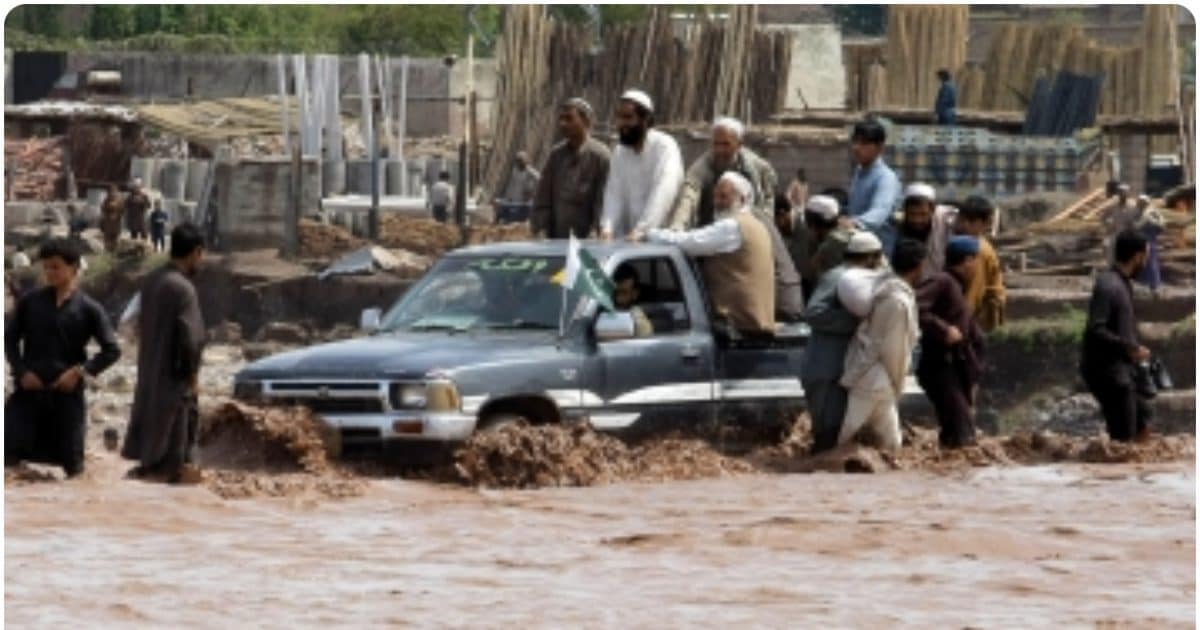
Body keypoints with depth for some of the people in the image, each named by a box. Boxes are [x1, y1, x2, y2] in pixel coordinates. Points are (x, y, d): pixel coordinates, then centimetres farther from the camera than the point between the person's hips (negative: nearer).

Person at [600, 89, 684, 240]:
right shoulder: (619, 152, 10)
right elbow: (614, 194, 1)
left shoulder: (665, 147, -12)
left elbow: (662, 194, -23)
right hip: (626, 239, 6)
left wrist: (641, 230, -34)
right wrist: (607, 229, -16)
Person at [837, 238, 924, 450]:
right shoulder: (899, 301, -21)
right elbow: (895, 350, -16)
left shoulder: (882, 283, 5)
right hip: (874, 380, -10)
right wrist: (897, 386, -2)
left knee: (890, 441, 14)